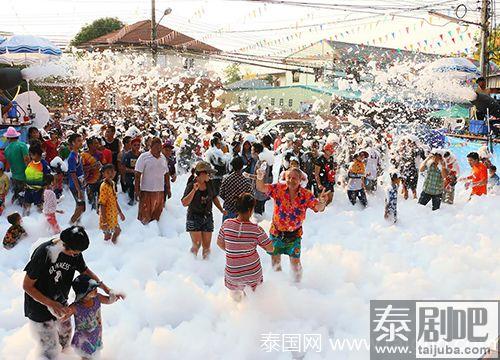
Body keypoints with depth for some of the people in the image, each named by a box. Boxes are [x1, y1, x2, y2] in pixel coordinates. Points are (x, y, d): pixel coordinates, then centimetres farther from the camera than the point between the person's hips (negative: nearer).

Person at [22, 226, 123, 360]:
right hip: (40, 308, -6)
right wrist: (51, 304, -30)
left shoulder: (74, 251, -14)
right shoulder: (42, 253, -32)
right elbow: (27, 286, -23)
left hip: (61, 304, 6)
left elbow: (84, 270, 4)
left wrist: (106, 288, -3)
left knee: (66, 334, 25)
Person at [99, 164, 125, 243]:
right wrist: (104, 222, -24)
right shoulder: (104, 186, -21)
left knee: (117, 231, 19)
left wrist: (120, 213, 20)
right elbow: (102, 205, -22)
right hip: (107, 217, -8)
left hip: (113, 216, 8)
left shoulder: (112, 183, 4)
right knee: (108, 235, 4)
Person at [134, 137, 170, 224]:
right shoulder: (144, 157, -6)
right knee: (144, 216, -3)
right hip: (147, 191, -5)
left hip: (160, 191, 5)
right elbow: (137, 175, -9)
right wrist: (137, 191, -13)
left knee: (156, 216, 11)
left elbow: (166, 174, 17)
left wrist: (168, 189, 14)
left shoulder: (163, 158, 10)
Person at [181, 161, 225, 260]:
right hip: (194, 218, -4)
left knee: (206, 246, 4)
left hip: (207, 217, 4)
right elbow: (184, 203, -23)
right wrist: (194, 190, -30)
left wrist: (221, 210, 9)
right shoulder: (191, 185, -14)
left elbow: (214, 197, 17)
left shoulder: (209, 183, 1)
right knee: (197, 244, -8)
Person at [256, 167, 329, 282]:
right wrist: (260, 178, -42)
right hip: (276, 232, 1)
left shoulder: (306, 195, -12)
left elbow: (318, 207, -21)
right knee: (275, 260, 15)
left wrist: (322, 202, -46)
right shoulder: (278, 188, -11)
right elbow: (261, 188, -19)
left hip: (294, 234, -1)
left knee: (295, 262, 3)